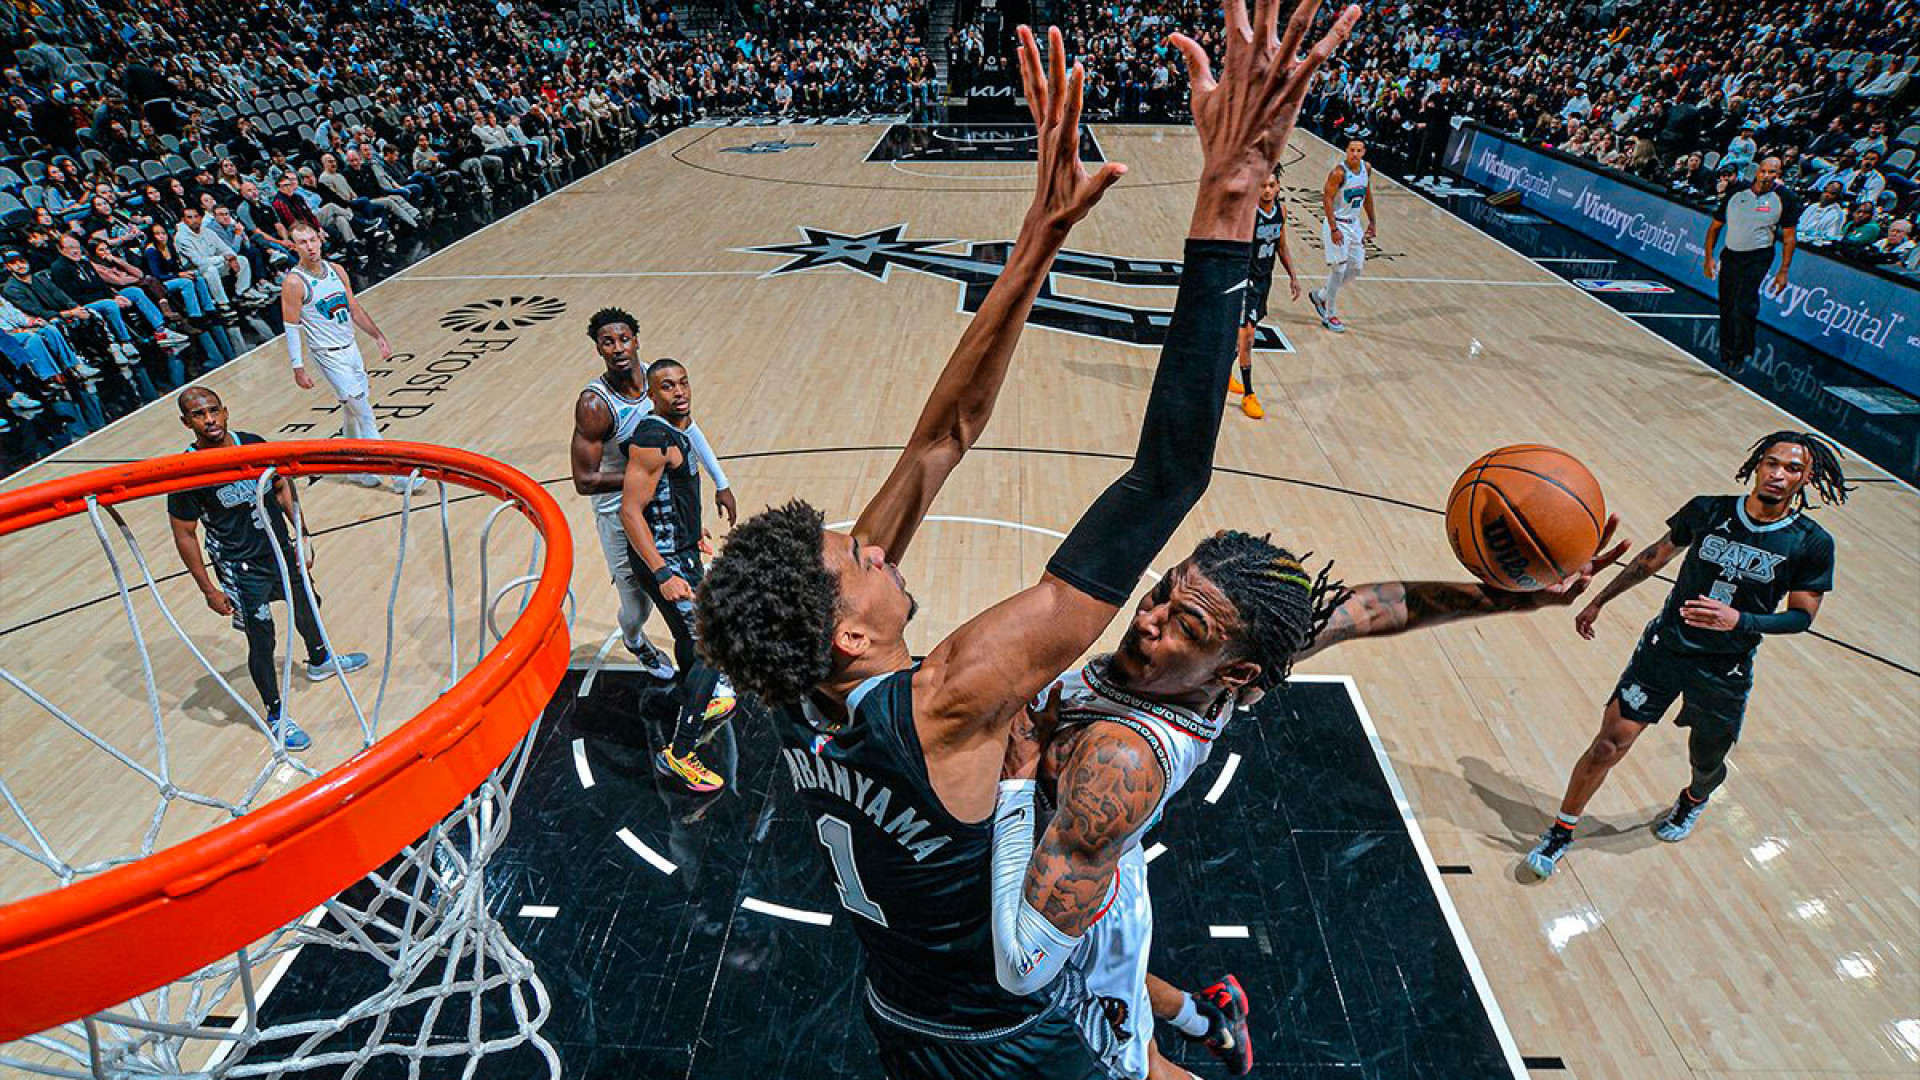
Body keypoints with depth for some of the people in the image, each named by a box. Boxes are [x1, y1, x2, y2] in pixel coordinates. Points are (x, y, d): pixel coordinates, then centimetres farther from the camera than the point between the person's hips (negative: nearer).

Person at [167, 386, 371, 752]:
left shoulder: (254, 444, -7)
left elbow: (282, 489, 7)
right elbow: (184, 535, -13)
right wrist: (209, 589, -13)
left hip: (281, 550, 5)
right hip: (242, 570, -5)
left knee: (306, 605, 26)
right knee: (261, 642, 2)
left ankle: (320, 661, 54)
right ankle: (276, 715, 20)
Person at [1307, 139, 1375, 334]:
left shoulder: (1366, 168, 4)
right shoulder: (1339, 172, -18)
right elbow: (1327, 199, -20)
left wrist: (1371, 221, 15)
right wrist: (1333, 229, -26)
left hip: (1354, 224, 8)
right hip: (1336, 223, -8)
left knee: (1356, 268, 9)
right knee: (1338, 269, -8)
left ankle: (1320, 295, 27)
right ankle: (1330, 316, 3)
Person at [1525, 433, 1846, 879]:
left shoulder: (1812, 544, -8)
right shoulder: (1708, 510, -6)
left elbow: (1801, 616, -6)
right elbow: (1655, 556, 7)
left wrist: (1739, 620, -25)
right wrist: (1598, 601, 11)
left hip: (1725, 674, 0)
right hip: (1664, 648, 0)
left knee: (1707, 764, 18)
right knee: (1610, 743, -6)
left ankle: (1693, 800, 56)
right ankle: (1562, 830, 9)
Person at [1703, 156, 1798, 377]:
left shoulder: (1785, 199, -2)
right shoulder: (1735, 194, 3)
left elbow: (1789, 237, 1)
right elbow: (1715, 227, 9)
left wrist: (1783, 271, -4)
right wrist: (1709, 258, 0)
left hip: (1758, 257, -3)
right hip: (1730, 255, 3)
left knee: (1744, 306, -17)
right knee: (1726, 307, 5)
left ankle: (1740, 357, -8)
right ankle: (1726, 356, 19)